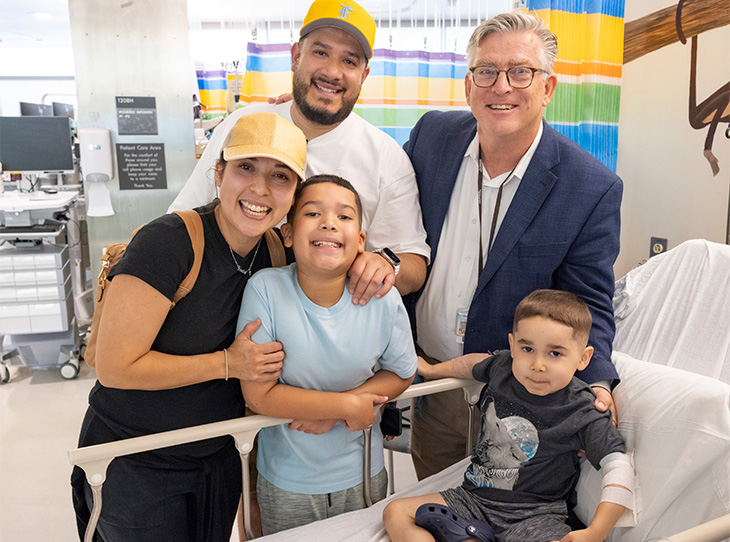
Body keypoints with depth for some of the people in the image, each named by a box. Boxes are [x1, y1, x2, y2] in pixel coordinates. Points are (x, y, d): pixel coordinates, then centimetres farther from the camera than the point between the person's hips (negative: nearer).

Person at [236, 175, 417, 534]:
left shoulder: (383, 299, -17)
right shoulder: (265, 289, -23)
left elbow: (401, 373, -2)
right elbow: (258, 394, -20)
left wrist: (330, 413, -17)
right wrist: (349, 406, -20)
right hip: (285, 481, -1)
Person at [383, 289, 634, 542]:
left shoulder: (581, 414, -16)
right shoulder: (502, 365, -2)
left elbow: (619, 466, -18)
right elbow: (473, 364, 20)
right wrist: (431, 369, 33)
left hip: (533, 514, -4)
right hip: (476, 495, 5)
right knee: (396, 512, -5)